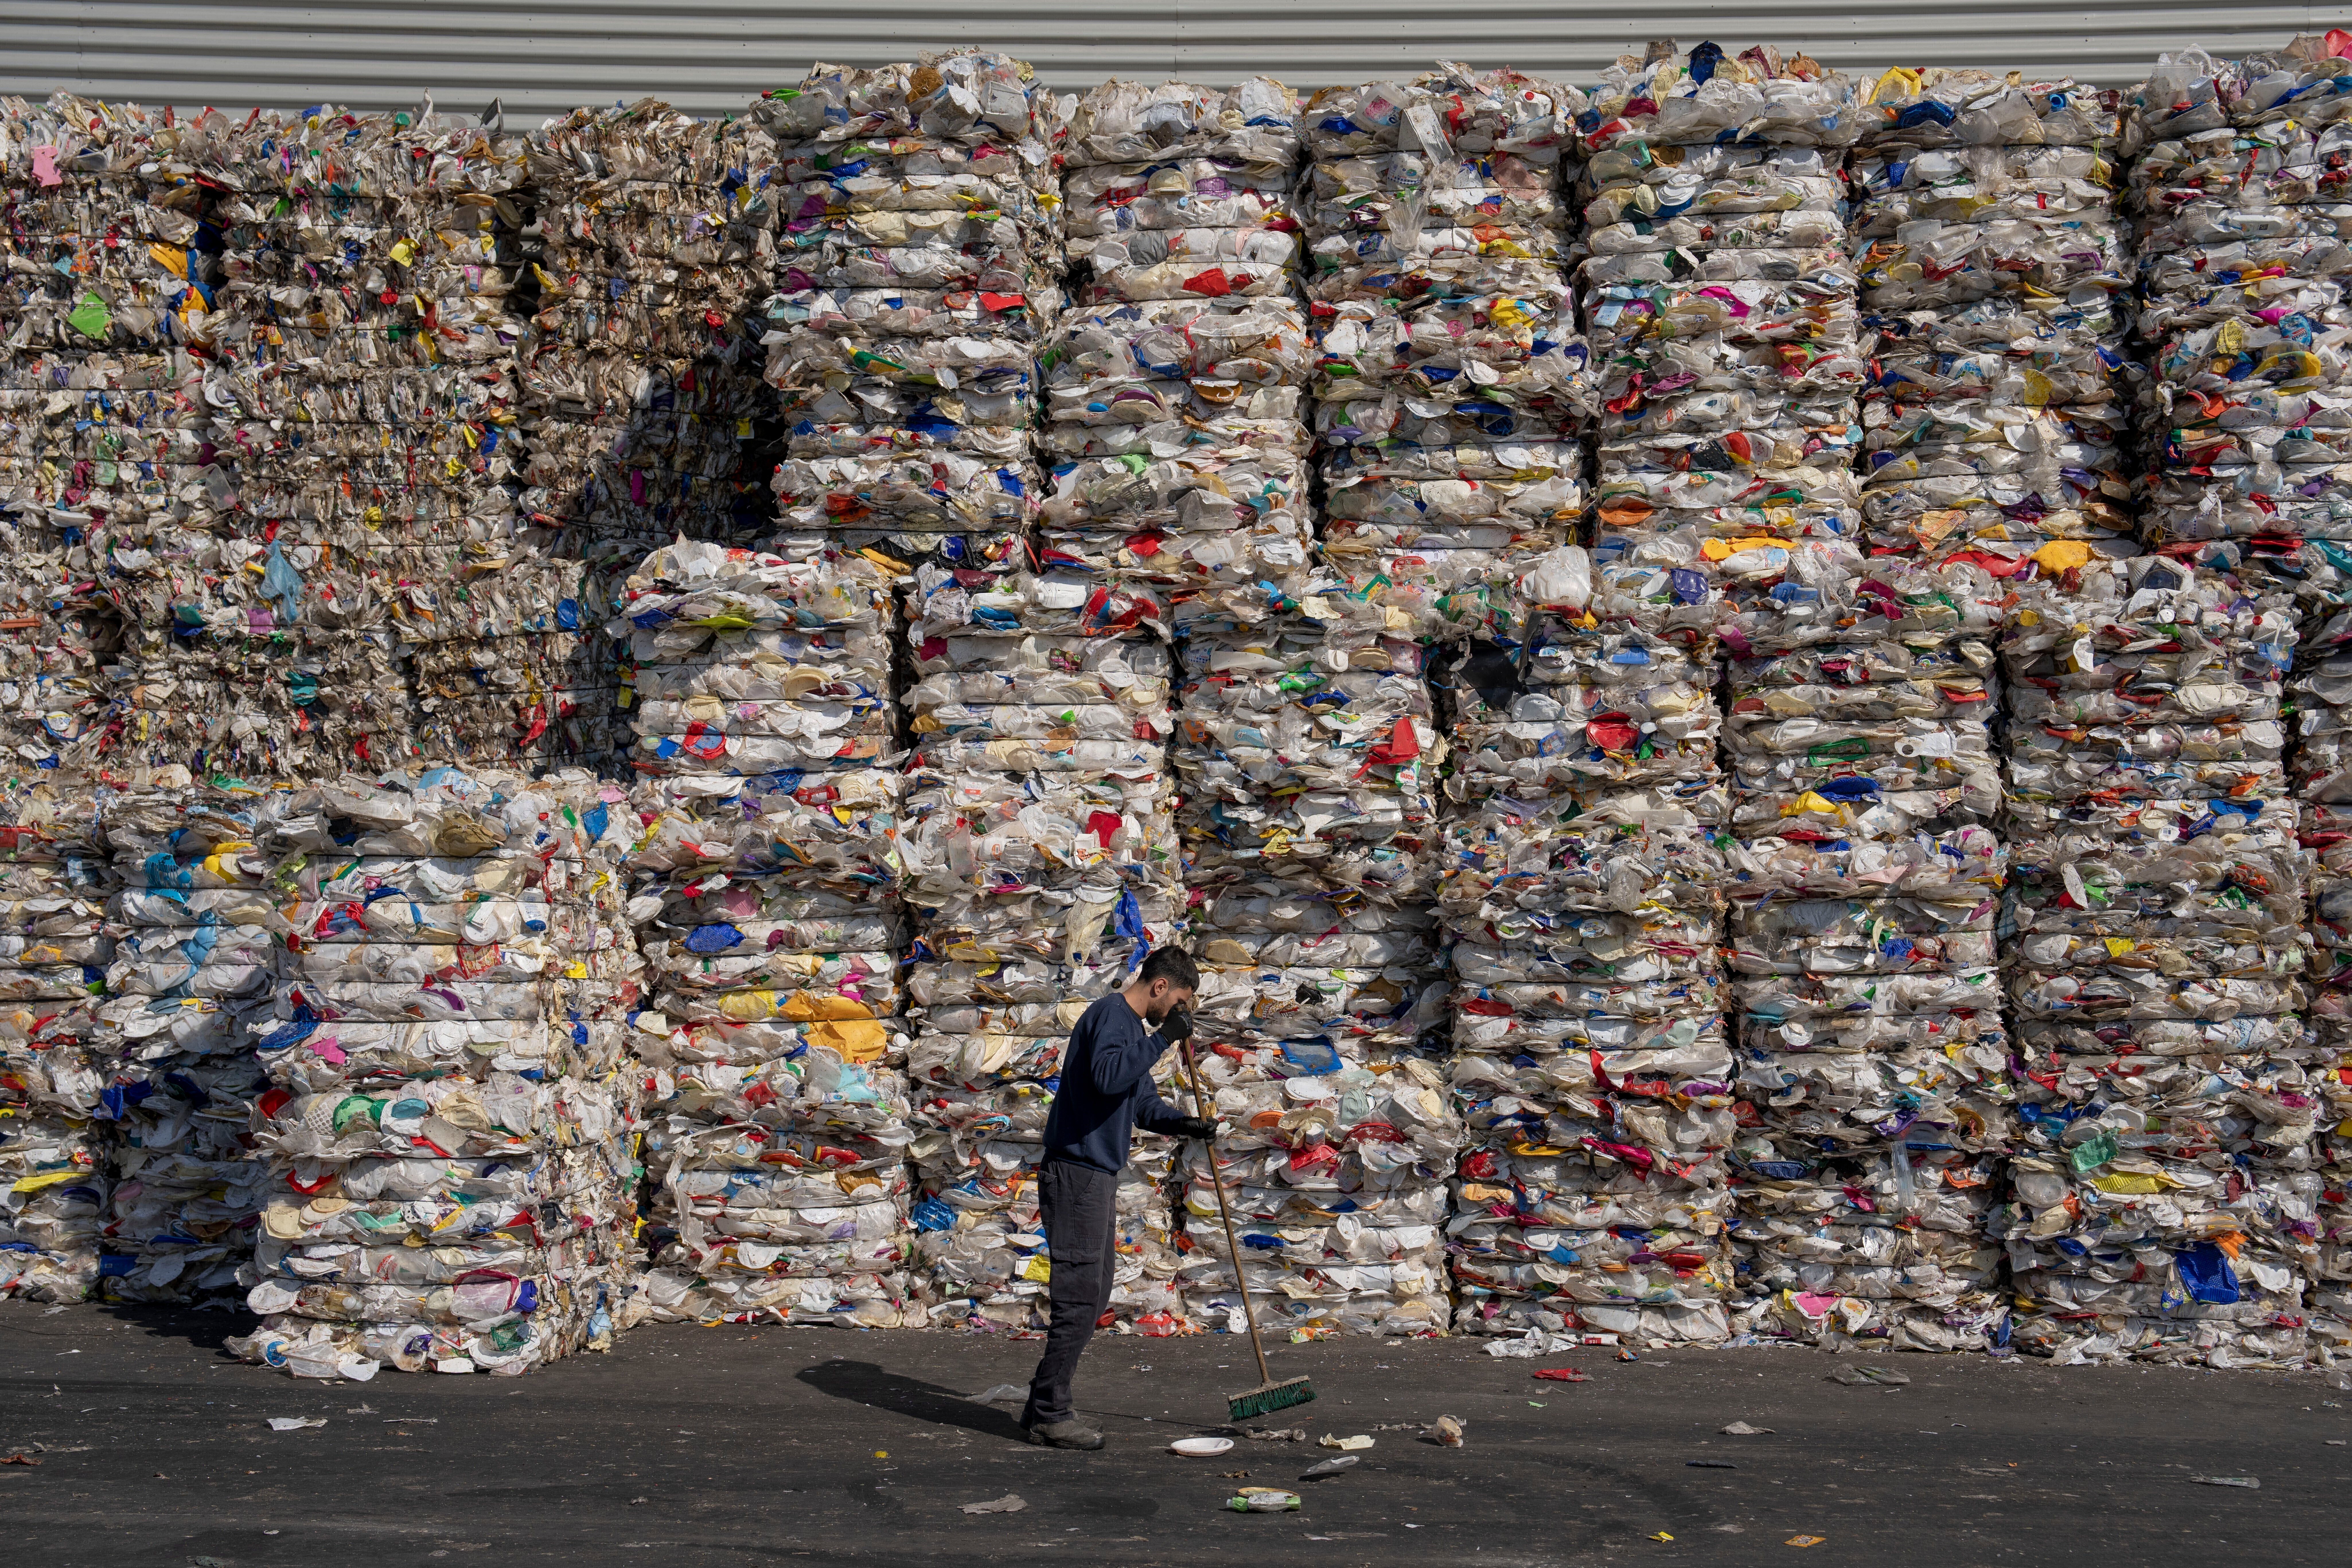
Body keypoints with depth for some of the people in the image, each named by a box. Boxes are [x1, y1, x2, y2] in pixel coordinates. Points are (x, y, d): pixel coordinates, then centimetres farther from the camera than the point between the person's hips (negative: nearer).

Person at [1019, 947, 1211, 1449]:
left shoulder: (1136, 1026, 19)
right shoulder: (1110, 1015, -13)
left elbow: (1142, 1101, 24)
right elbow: (1107, 1076, -31)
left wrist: (1180, 1123, 6)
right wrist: (1163, 1038, -24)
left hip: (1098, 1177, 11)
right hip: (1076, 1173, -11)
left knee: (1093, 1296, 14)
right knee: (1079, 1298, -8)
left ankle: (1045, 1404, 20)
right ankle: (1048, 1414, -1)